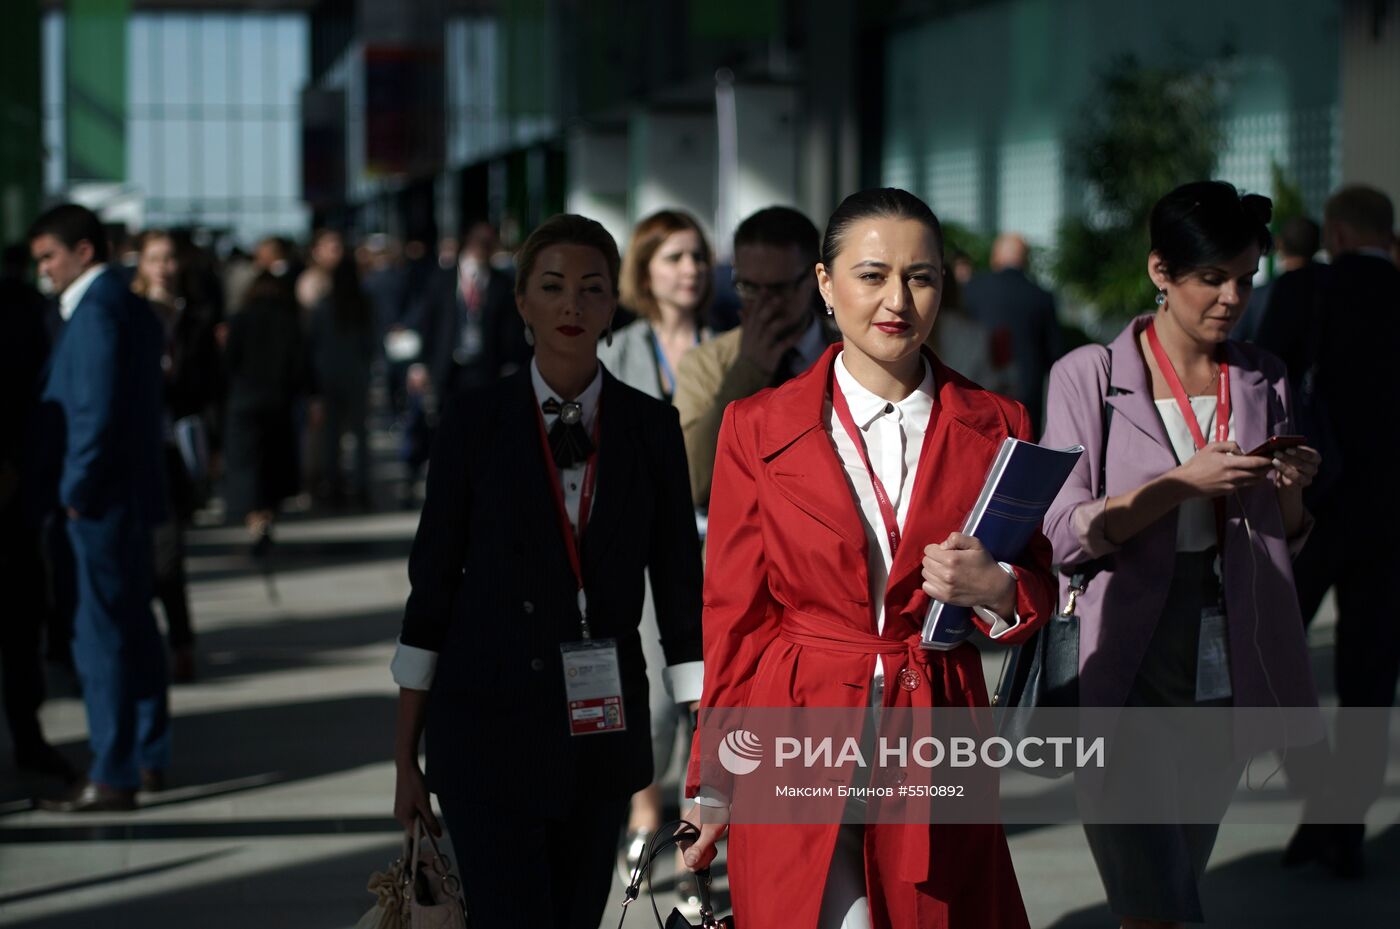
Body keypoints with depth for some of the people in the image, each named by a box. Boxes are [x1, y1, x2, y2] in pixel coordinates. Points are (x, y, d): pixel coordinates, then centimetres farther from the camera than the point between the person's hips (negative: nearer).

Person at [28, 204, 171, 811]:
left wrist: (76, 490, -14)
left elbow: (97, 412, -22)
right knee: (134, 628, 17)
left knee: (102, 636, -6)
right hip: (132, 493, 10)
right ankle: (148, 755, 26)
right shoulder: (132, 307, 13)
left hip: (103, 500, -10)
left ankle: (113, 777, -3)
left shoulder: (97, 312, -17)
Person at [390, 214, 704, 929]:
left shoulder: (651, 427, 2)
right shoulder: (474, 420, -3)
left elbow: (679, 587, 2)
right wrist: (405, 755, -1)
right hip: (489, 724, -2)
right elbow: (432, 582, 0)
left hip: (602, 727, 3)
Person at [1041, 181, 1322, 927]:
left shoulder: (1262, 382, 10)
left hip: (1227, 673, 5)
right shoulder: (1089, 376, -4)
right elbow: (1065, 532, -10)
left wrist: (1291, 492, -5)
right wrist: (1183, 482, -20)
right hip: (1127, 674, -4)